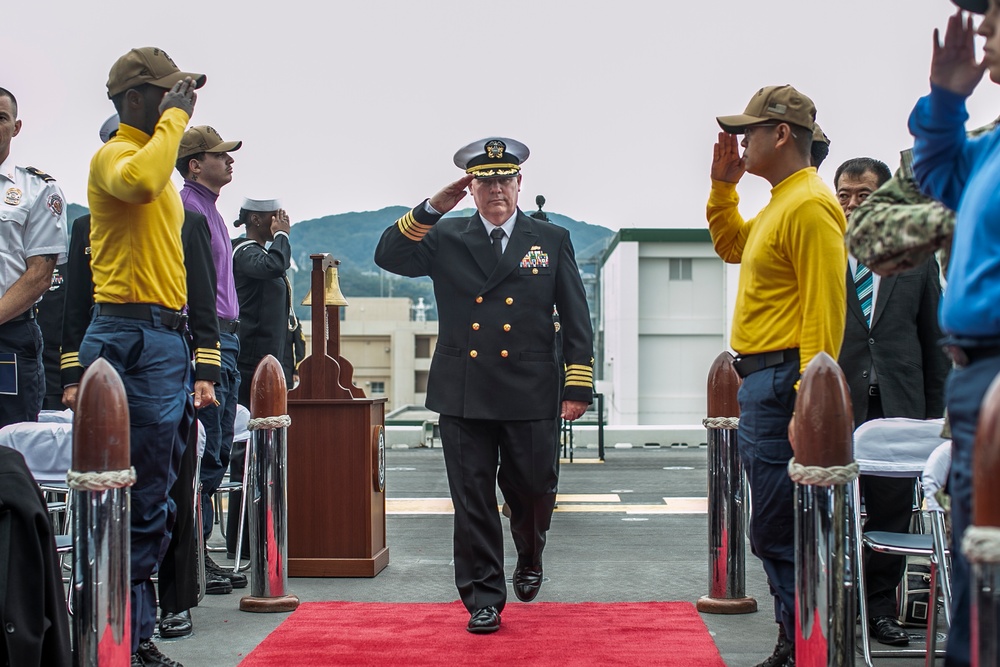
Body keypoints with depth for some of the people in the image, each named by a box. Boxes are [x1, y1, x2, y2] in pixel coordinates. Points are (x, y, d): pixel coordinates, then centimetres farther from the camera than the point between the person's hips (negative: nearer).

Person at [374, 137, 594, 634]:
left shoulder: (552, 240, 7)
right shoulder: (445, 238, 8)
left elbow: (577, 320, 6)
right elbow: (388, 256, -6)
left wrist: (579, 387, -1)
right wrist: (432, 208, -14)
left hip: (530, 396, 0)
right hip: (463, 395, 0)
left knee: (532, 490, 7)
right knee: (472, 500, 3)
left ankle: (529, 561, 38)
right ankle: (483, 598, 13)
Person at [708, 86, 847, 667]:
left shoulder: (811, 206, -14)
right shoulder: (780, 205, 17)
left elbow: (824, 314, -20)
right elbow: (732, 245, 36)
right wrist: (723, 185, 22)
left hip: (784, 382, -11)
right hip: (762, 380, 11)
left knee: (778, 533, -8)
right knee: (778, 532, 15)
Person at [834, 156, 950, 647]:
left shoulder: (917, 261, 11)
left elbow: (935, 342, 11)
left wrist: (936, 413, 6)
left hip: (898, 410, 2)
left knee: (893, 512, 6)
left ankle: (881, 610, 18)